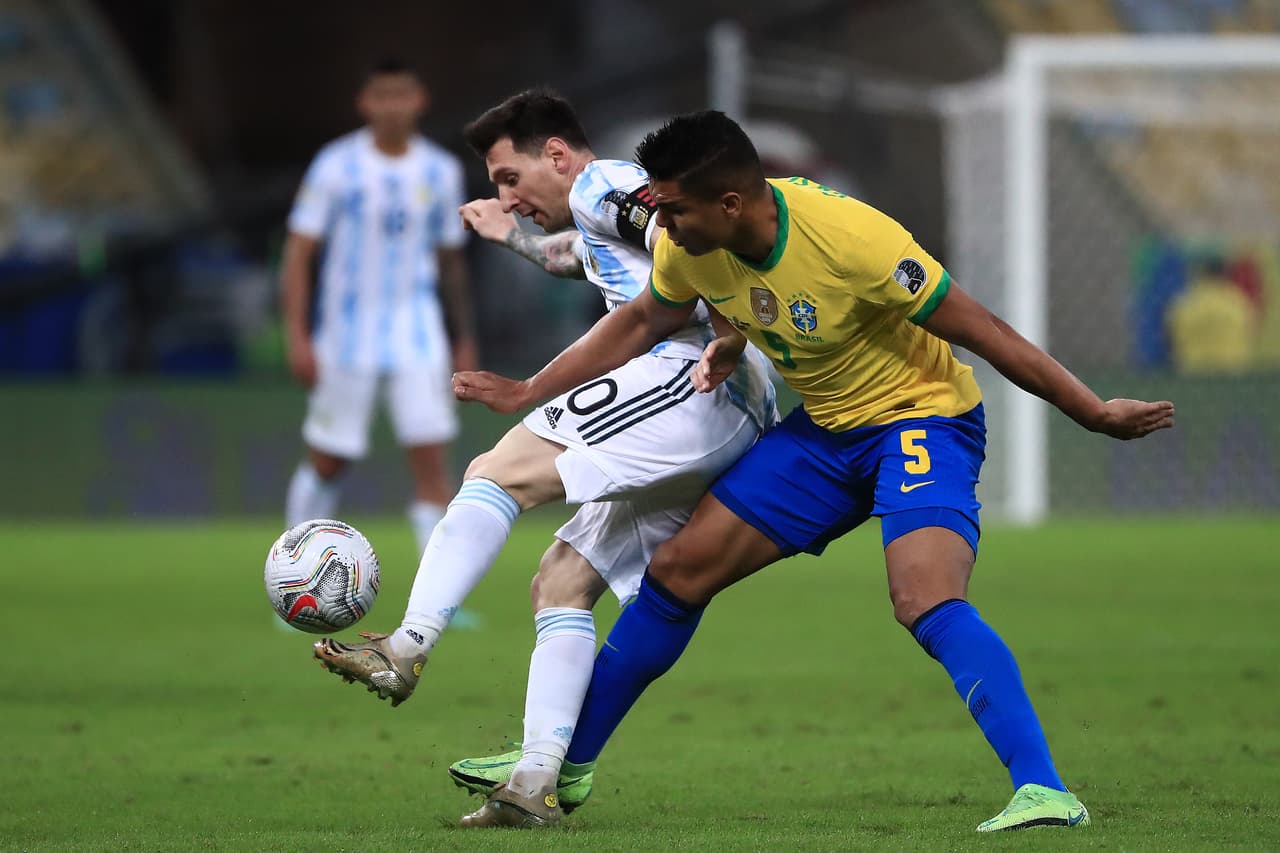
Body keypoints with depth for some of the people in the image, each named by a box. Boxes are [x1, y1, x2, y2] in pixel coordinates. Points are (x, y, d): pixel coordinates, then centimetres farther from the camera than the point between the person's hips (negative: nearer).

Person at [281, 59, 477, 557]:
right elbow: (299, 251, -5)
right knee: (327, 462, 7)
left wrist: (464, 339, 16)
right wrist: (297, 336, -12)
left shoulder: (440, 171, 5)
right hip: (348, 338, -2)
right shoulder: (335, 166, -5)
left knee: (430, 460, -10)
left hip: (418, 338, 2)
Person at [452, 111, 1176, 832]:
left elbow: (983, 332, -23)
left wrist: (1096, 414, -18)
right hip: (822, 428, 7)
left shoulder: (852, 238, -31)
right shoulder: (689, 244, -12)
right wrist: (527, 393, 13)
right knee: (679, 570, 5)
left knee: (926, 603, -31)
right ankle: (562, 759, 19)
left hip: (920, 418, -7)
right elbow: (640, 323, 12)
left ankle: (1043, 792, -34)